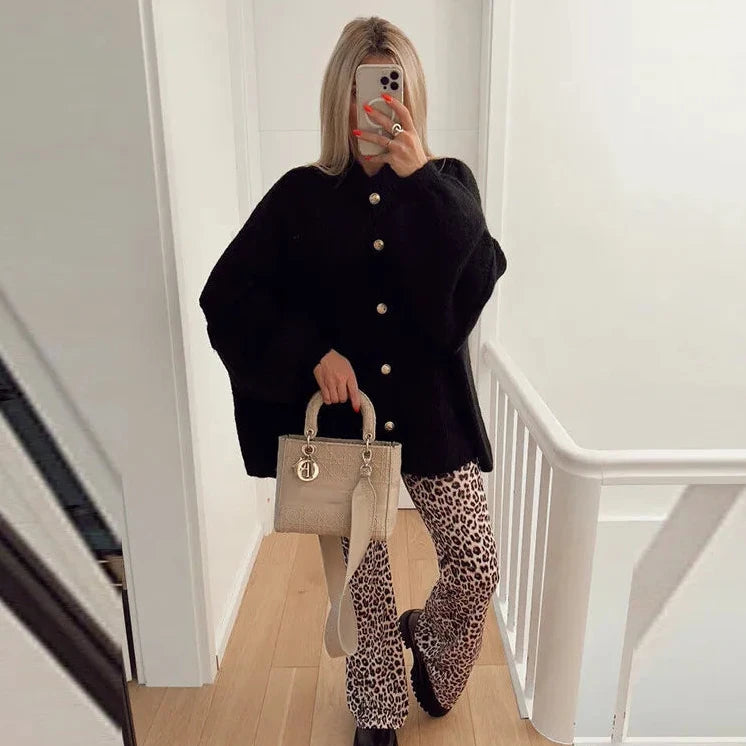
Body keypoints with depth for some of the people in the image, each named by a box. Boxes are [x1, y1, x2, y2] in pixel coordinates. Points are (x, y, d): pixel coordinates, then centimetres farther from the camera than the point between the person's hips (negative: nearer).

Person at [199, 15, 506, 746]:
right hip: (343, 422, 0)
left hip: (431, 415, 1)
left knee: (478, 565, 5)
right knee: (364, 581, 13)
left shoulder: (446, 184, 0)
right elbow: (228, 296, -6)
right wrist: (310, 351, -17)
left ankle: (427, 636, 41)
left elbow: (476, 283, -16)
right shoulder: (301, 196, -2)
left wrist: (419, 179, -22)